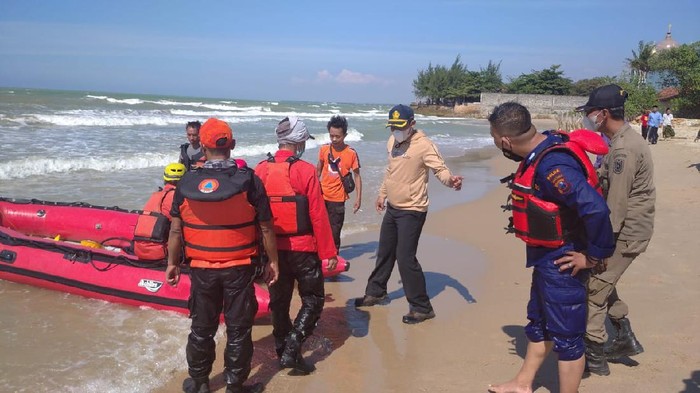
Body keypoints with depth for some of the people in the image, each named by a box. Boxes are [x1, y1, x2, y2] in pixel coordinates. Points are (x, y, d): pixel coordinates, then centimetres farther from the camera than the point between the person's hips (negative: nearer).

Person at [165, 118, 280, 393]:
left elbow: (176, 230, -1)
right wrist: (273, 261, 4)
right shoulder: (249, 180, -11)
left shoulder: (187, 183, -6)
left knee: (201, 328, 17)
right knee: (238, 329, 11)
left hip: (201, 269, 2)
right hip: (239, 269, -2)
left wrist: (172, 263, 11)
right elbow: (265, 227, -7)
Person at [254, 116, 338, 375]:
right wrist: (329, 252, -7)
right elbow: (318, 216, -14)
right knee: (313, 299, 10)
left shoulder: (261, 170, 0)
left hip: (272, 248, 5)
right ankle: (292, 349, -1)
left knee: (279, 301, 17)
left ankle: (282, 352, 27)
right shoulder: (305, 171, -14)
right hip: (302, 248, -5)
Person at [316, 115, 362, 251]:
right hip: (322, 196, 3)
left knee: (334, 233, 3)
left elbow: (357, 176, -4)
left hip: (337, 199, -3)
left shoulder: (351, 153, -10)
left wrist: (358, 198, -9)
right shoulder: (324, 149, 0)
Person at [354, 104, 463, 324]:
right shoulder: (392, 141, 6)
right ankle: (375, 293, 41)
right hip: (392, 208, 8)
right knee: (384, 252, 21)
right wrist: (382, 195, 24)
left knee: (405, 258, -11)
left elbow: (440, 169, -23)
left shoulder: (423, 145, -18)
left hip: (411, 211, -8)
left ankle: (421, 308, 3)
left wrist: (451, 181, -44)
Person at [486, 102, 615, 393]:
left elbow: (595, 208, -36)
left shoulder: (552, 165, -30)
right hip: (548, 256, 10)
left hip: (563, 261, -10)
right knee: (539, 322, 23)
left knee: (566, 335, 5)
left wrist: (595, 256, -24)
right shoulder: (542, 149, 1)